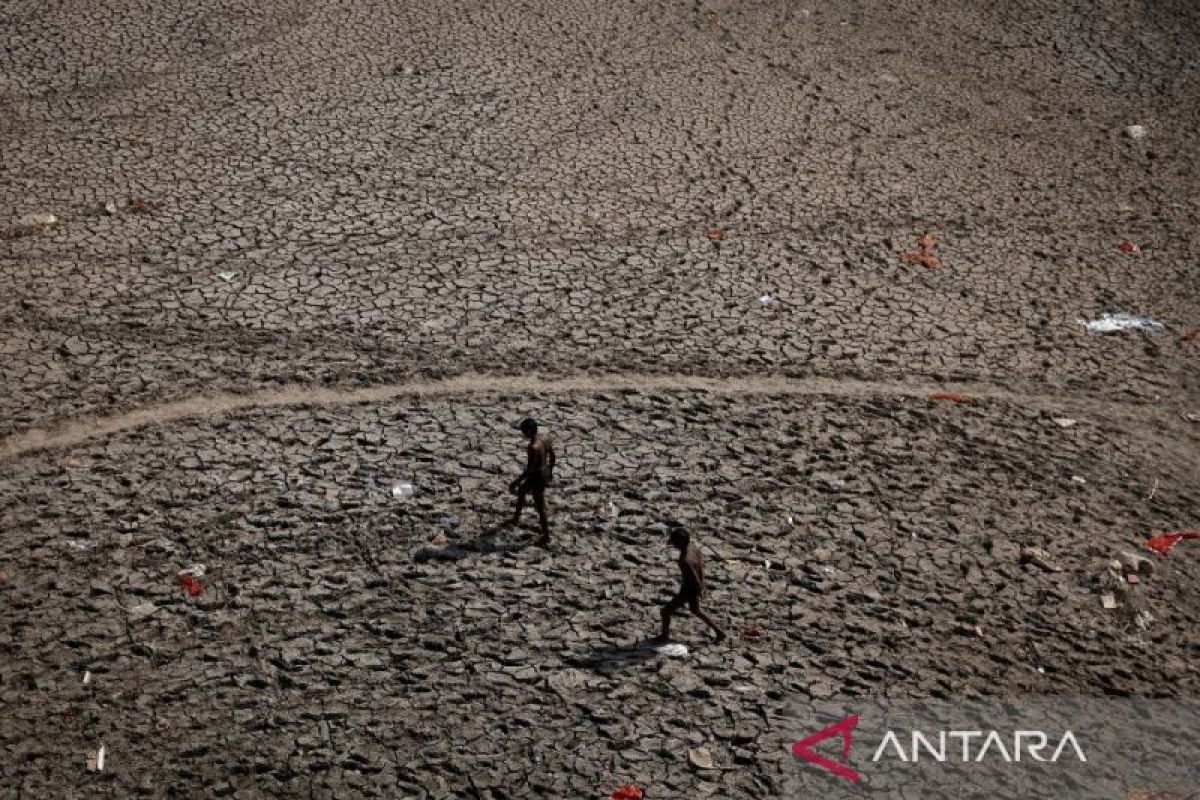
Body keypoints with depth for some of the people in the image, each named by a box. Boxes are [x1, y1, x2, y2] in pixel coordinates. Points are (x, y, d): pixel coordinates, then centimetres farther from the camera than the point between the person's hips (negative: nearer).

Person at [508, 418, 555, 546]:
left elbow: (529, 470, -28)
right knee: (521, 490, 30)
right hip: (545, 472, 9)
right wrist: (550, 471, 23)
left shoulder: (533, 448, -31)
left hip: (537, 478, -9)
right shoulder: (545, 438, -6)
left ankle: (546, 537, 23)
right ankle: (516, 519, 49)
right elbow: (552, 456, 7)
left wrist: (515, 482, -19)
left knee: (540, 507, 8)